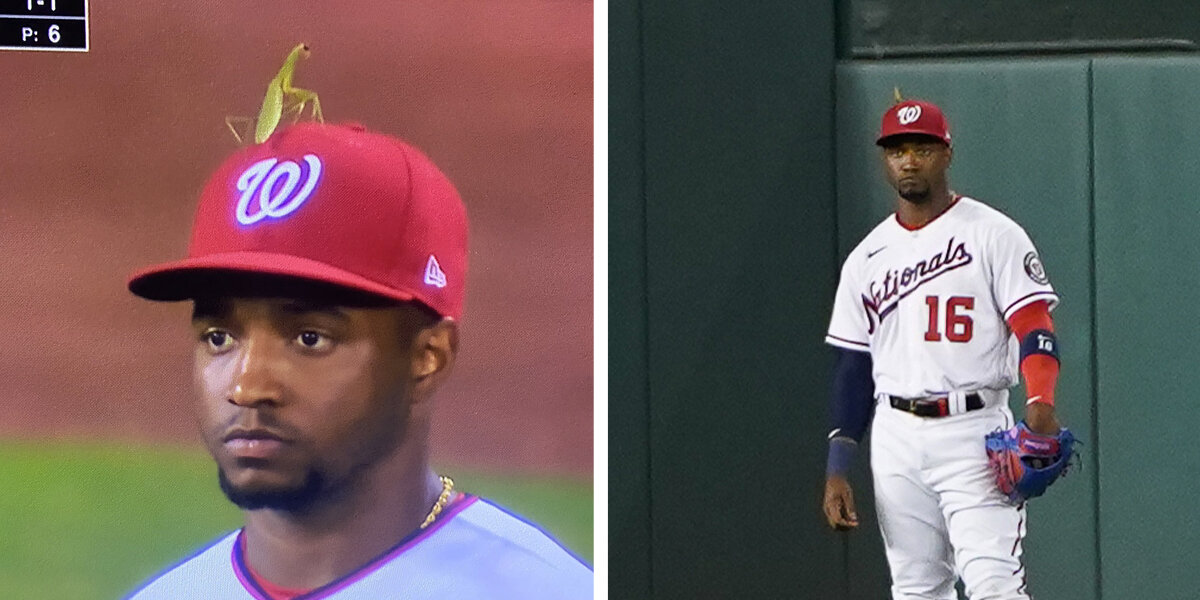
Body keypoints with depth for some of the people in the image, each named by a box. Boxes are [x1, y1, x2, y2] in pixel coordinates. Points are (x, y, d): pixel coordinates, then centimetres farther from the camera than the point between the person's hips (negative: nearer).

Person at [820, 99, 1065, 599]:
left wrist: (1040, 401, -30)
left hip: (974, 432, -5)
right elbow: (854, 368, 14)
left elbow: (1034, 326, -10)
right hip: (895, 440, 5)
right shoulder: (867, 257, 12)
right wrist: (837, 469, 7)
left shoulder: (992, 234, -1)